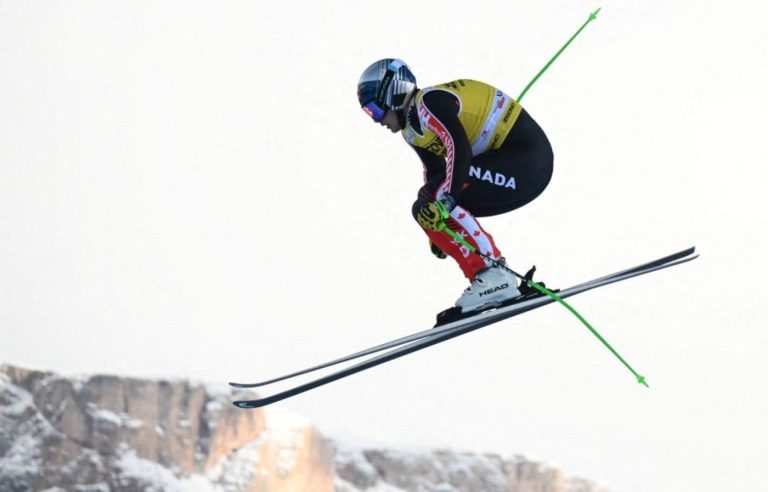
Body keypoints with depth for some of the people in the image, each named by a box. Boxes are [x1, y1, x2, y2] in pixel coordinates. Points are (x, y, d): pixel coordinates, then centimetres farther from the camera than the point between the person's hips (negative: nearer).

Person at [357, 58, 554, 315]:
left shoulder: (428, 102, -15)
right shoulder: (411, 129, 15)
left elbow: (459, 150, -28)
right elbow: (435, 171, 22)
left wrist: (445, 201, -32)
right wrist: (436, 229, 21)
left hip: (527, 157, -10)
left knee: (430, 202, -18)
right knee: (428, 208, 7)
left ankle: (492, 276, -22)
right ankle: (500, 276, 6)